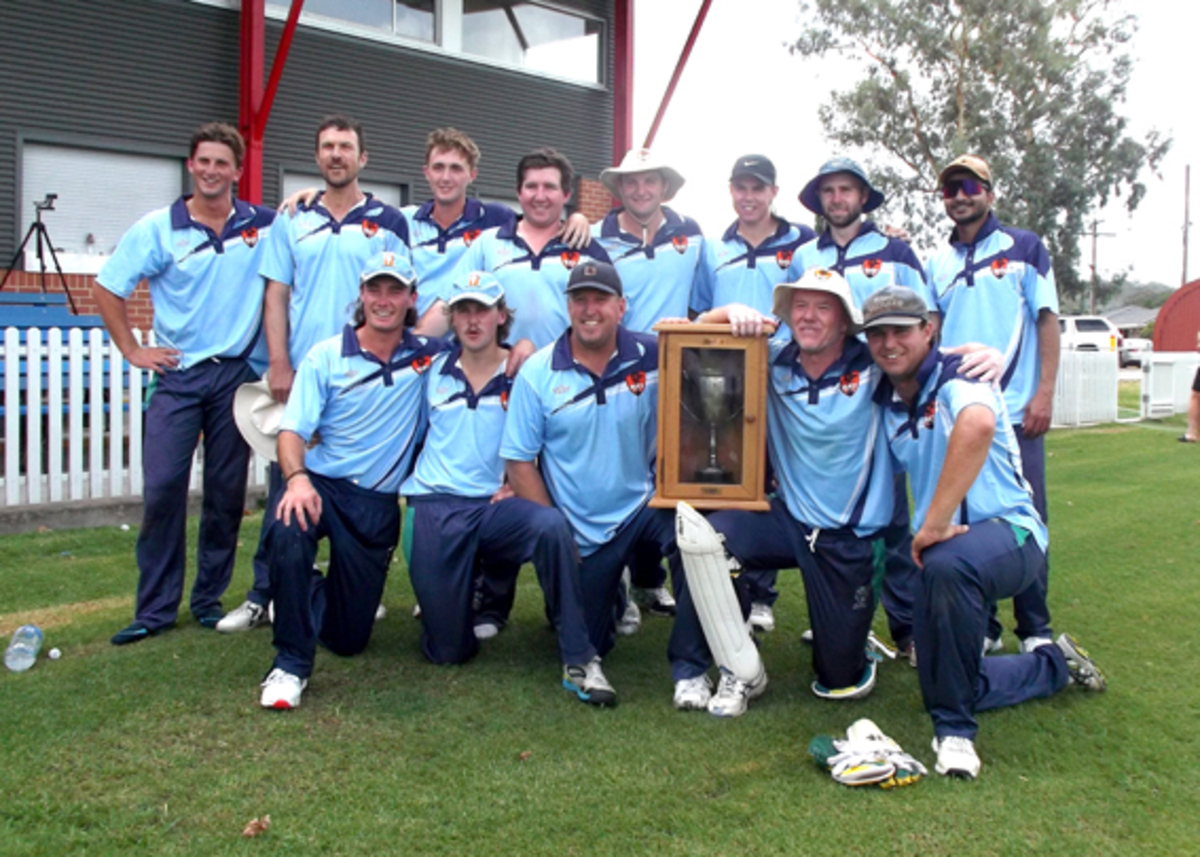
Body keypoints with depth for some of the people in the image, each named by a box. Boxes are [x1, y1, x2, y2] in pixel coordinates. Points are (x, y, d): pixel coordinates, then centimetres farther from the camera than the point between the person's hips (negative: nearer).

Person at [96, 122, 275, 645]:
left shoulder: (262, 226, 2)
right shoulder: (157, 228, 0)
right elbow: (107, 290, 5)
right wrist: (132, 351, 2)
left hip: (238, 372, 1)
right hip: (178, 373, -1)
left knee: (227, 492, 6)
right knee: (162, 489, -5)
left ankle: (210, 598, 20)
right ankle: (155, 608, 6)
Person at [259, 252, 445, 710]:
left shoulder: (428, 355, 2)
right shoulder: (326, 356, -4)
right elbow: (292, 430, -10)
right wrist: (296, 478, -31)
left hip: (379, 503, 2)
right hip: (322, 484, -2)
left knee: (349, 637, 7)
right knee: (287, 534, -39)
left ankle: (312, 598, 43)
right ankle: (290, 663, -21)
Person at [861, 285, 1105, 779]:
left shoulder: (957, 377, -15)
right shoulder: (885, 402, 7)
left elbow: (978, 426, -39)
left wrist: (935, 523, -37)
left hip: (1011, 533, -8)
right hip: (942, 544, 8)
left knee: (946, 565, -42)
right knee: (945, 685, 9)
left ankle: (955, 730, -27)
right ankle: (1056, 663, 36)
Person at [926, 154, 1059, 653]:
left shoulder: (1024, 247, 4)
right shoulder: (937, 264, 13)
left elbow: (1048, 320, 0)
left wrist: (1045, 393, -9)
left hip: (1015, 411, -3)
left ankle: (1035, 630, 10)